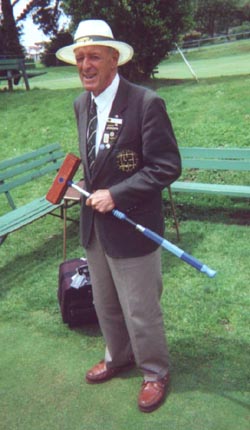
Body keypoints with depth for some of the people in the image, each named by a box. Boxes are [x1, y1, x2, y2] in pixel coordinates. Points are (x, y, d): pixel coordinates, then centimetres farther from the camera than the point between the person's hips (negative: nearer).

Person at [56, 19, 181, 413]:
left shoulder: (145, 103, -18)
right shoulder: (82, 104, 6)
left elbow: (167, 167, -19)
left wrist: (115, 195, -22)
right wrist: (91, 189, 6)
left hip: (132, 226, -7)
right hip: (94, 224, 7)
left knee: (141, 311, 9)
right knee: (105, 305, 23)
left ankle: (155, 372, 35)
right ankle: (119, 356, 48)